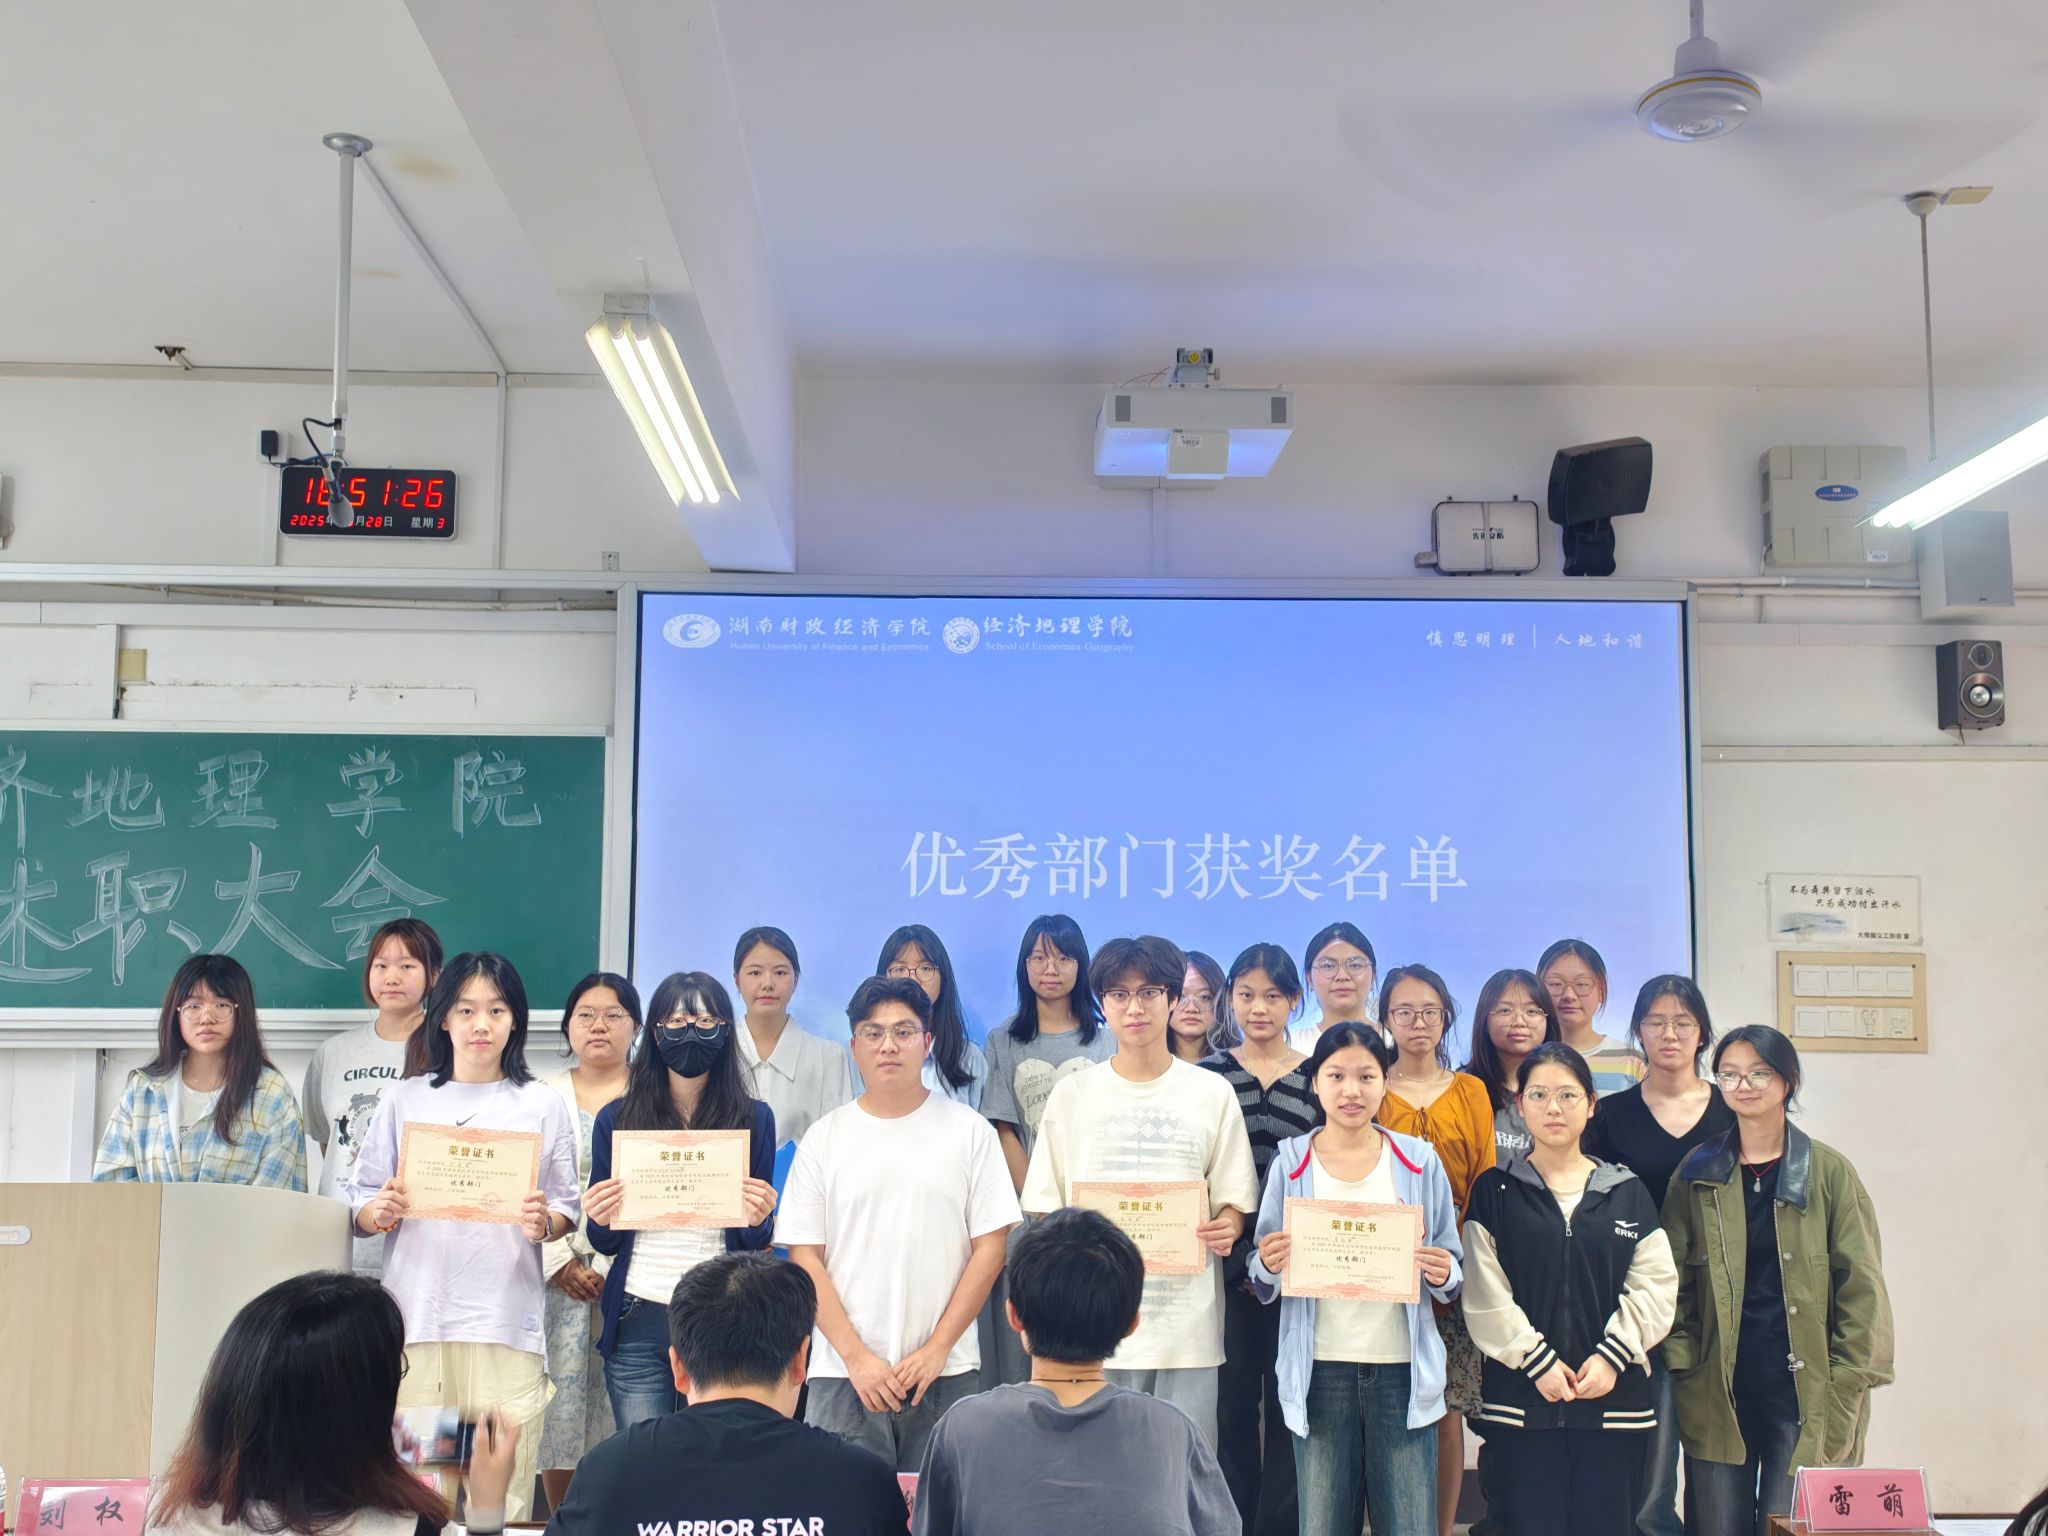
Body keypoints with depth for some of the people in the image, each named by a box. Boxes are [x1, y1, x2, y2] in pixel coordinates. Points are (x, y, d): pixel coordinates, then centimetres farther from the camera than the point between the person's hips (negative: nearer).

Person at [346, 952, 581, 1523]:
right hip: (416, 1318, 1)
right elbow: (360, 1204, 11)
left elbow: (567, 1211, 10)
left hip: (507, 1324, 0)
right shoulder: (405, 1099, 10)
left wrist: (543, 1224, -11)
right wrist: (379, 1213, -10)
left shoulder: (542, 1104, 9)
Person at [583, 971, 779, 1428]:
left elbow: (755, 1246, 6)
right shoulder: (617, 1118, 6)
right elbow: (606, 1242, 11)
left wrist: (758, 1222, -15)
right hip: (638, 1321, 1)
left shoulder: (753, 1118, 4)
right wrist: (600, 1221, -10)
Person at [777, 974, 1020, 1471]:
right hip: (843, 1374, 0)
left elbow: (990, 1247, 1)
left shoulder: (970, 1131, 4)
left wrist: (938, 1348, -6)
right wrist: (856, 1356, -7)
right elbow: (804, 1258, 2)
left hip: (947, 1374, 0)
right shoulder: (823, 1139, 5)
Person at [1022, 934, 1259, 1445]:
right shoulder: (1072, 1096, 7)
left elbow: (1233, 1201, 8)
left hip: (1187, 1323, 0)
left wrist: (1226, 1226, -14)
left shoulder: (1212, 1094, 5)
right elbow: (1045, 1212, 9)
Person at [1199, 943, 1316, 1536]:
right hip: (1230, 1266, 0)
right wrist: (1242, 1260, -6)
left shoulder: (1318, 1075, 4)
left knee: (1287, 1402, 4)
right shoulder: (1208, 1075, 4)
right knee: (1234, 1401, 2)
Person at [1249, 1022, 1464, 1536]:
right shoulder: (1289, 1164, 2)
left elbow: (1453, 1275, 8)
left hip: (1402, 1368, 0)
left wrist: (1443, 1275, -14)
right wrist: (1269, 1266, -17)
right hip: (1320, 1369, 0)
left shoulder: (1420, 1161, 3)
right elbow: (1263, 1287, 5)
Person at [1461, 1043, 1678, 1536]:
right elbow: (1484, 1292, -4)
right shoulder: (1495, 1191, 4)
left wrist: (1612, 1355, -9)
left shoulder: (1627, 1192, 10)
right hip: (1521, 1397, -1)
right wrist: (1536, 1360, -11)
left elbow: (1656, 1284, 3)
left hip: (1613, 1396, 2)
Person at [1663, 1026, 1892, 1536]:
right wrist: (1680, 1361, -3)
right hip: (1718, 1393, 2)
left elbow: (1861, 1284, 1)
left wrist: (1848, 1383, -5)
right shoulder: (1697, 1172, 6)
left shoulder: (1828, 1172, 1)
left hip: (1805, 1390, -1)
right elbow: (1674, 1278, 8)